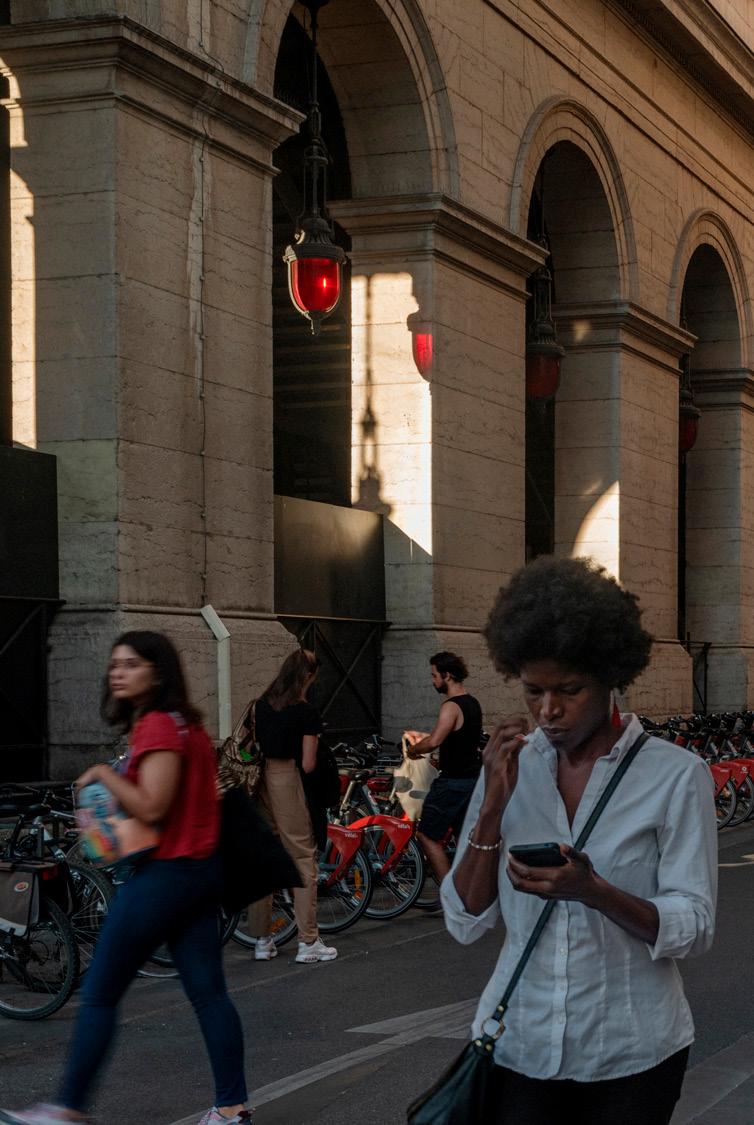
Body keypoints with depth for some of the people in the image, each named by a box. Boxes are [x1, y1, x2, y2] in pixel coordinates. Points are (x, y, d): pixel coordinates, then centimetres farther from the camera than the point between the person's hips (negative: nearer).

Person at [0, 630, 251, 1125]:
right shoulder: (186, 723, 13)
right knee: (209, 993, 9)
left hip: (162, 876, -9)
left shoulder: (156, 726, -16)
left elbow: (151, 807, -24)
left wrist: (104, 774, -12)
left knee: (99, 995, 0)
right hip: (201, 870, 9)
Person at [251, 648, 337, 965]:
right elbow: (308, 765, -10)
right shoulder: (307, 713, -9)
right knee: (303, 858, 1)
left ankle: (263, 941, 18)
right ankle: (308, 942, 1)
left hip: (259, 780, 6)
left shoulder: (261, 705, 9)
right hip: (287, 782, -6)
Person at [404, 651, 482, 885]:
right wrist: (423, 737, 24)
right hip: (473, 777, 9)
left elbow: (434, 742, -30)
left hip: (452, 782, -9)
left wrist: (413, 749, -11)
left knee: (428, 835, -1)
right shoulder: (472, 703, 12)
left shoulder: (451, 707, -18)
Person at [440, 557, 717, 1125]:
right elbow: (465, 922, 0)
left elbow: (693, 927, -11)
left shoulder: (677, 775, -8)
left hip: (630, 1056, -2)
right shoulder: (511, 766, 1)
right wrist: (493, 807, -13)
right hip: (518, 1049, 2)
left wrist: (592, 891, -28)